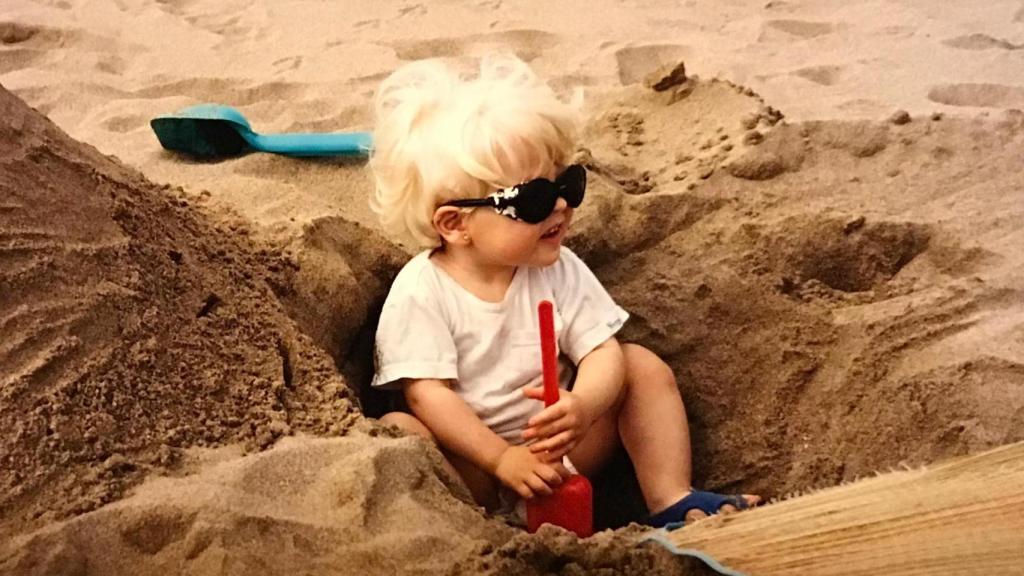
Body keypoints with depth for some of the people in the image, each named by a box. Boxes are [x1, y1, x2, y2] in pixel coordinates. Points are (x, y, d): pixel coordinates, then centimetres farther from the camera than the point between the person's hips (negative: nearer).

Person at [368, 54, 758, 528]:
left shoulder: (559, 270, -5)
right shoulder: (420, 292, -17)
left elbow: (604, 351, -10)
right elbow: (427, 392, -20)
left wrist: (583, 408, -33)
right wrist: (501, 457, -29)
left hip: (559, 452, 4)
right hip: (473, 462, -3)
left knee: (643, 366, -9)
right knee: (398, 431, -31)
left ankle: (670, 500, -11)